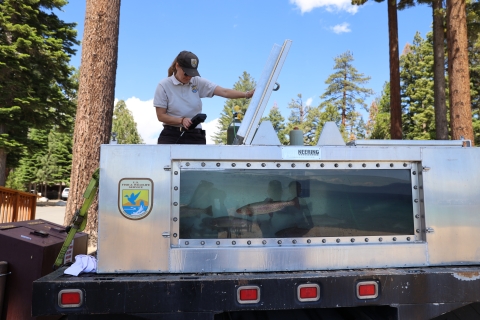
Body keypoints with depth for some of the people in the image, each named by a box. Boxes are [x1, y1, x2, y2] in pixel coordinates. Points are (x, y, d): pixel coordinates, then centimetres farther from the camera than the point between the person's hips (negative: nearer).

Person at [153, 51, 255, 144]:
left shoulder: (198, 82, 5)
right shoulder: (164, 86, 0)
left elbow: (224, 92, -5)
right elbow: (161, 116, -1)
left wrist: (246, 94, -18)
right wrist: (181, 120, -16)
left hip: (195, 136, 2)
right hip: (171, 135, -1)